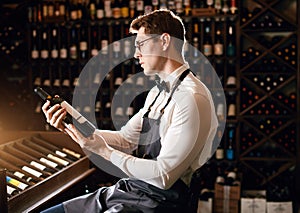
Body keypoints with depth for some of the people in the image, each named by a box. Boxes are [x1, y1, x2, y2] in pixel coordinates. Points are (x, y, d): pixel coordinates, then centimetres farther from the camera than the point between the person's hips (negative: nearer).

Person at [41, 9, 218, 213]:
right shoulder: (158, 92, 13)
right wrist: (74, 127, 2)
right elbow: (125, 139, 13)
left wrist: (104, 151, -14)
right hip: (129, 189, 9)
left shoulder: (191, 98, -19)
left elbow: (163, 176, -21)